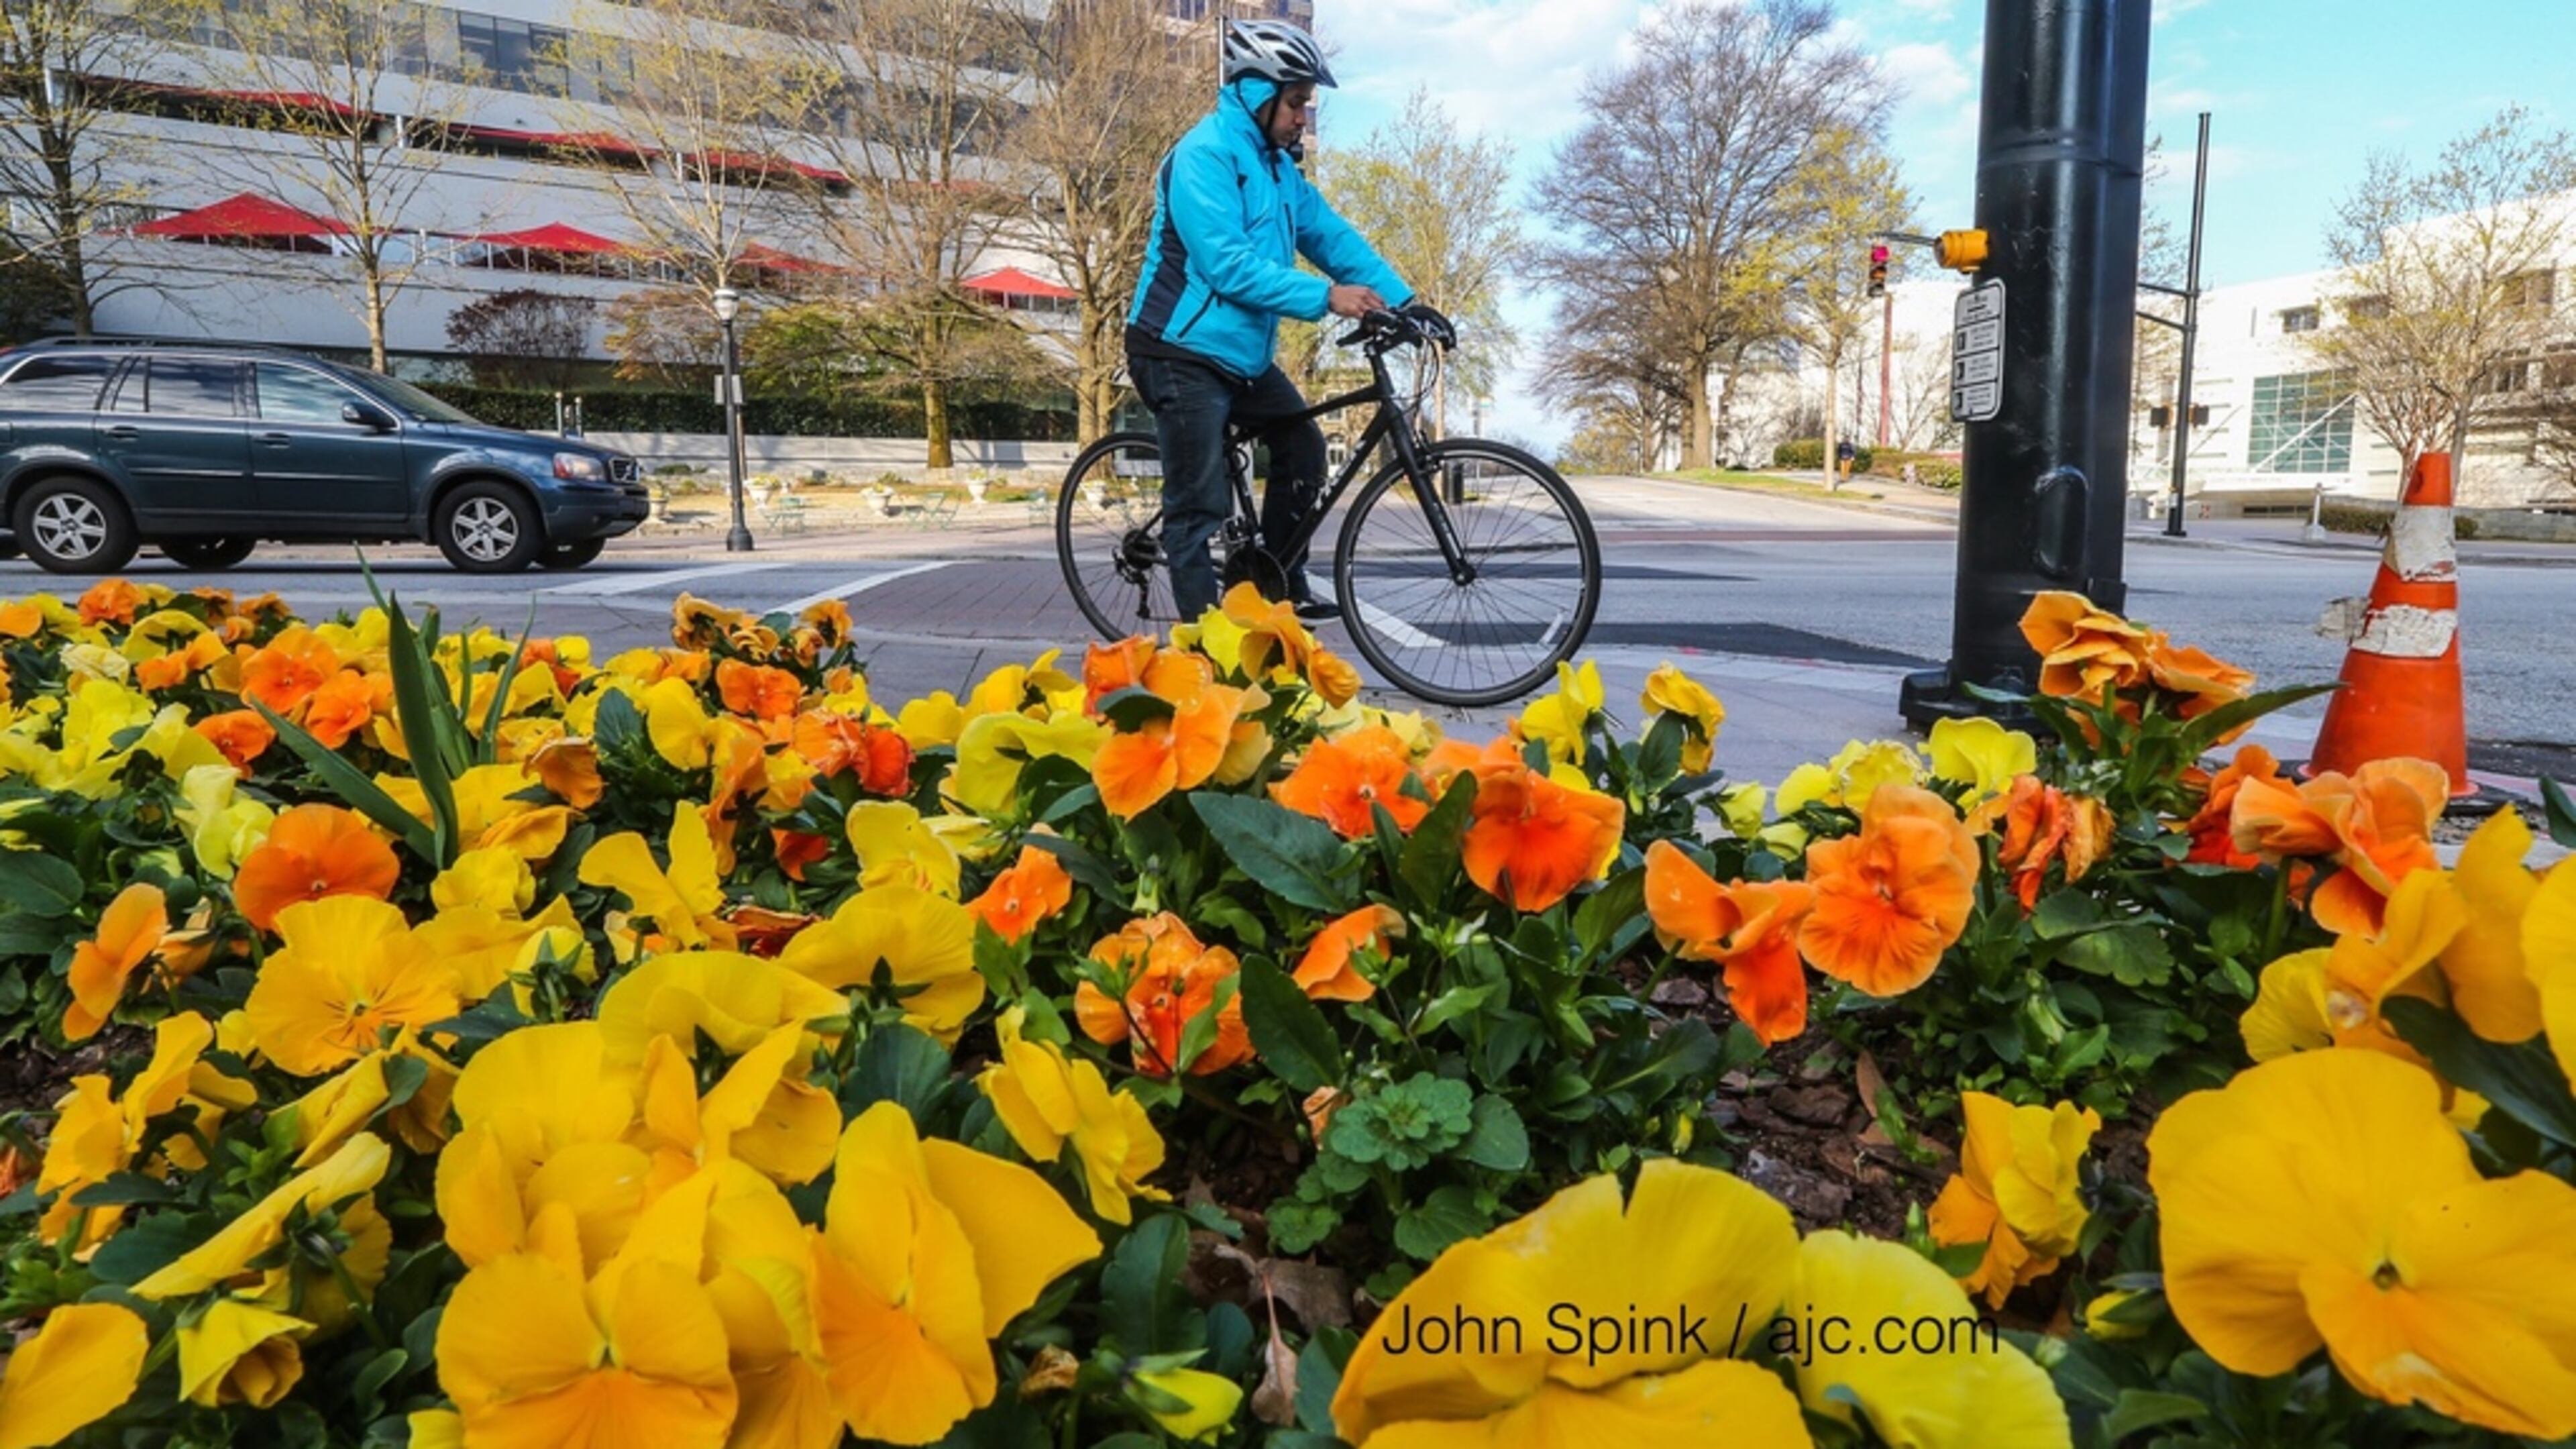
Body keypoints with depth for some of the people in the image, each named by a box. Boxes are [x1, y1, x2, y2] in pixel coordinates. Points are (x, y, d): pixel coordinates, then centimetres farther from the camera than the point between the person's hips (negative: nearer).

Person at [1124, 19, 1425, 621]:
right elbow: (1228, 265, -27)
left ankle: (1284, 590, 22)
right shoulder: (1205, 154, -16)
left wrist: (1401, 299, -4)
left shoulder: (1276, 163, 12)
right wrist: (1325, 297, -30)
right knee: (1201, 505, -7)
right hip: (1185, 353, -9)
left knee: (1302, 449, 10)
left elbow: (1331, 236, 7)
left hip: (1243, 351, 9)